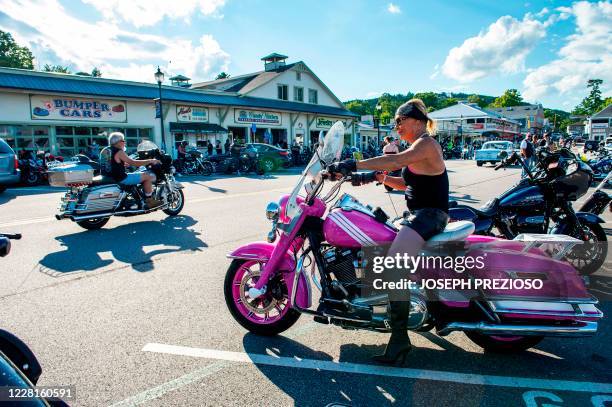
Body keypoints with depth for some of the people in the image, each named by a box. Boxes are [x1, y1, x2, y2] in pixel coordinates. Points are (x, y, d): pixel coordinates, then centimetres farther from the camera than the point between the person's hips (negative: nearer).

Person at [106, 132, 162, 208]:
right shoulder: (119, 152, -16)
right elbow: (132, 162, -20)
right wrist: (150, 161, -15)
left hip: (113, 176, 11)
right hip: (121, 178, -11)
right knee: (149, 176, -10)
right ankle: (149, 201, -10)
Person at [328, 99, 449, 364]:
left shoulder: (426, 143, -12)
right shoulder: (418, 146, 20)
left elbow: (395, 161, -30)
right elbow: (409, 184, 20)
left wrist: (353, 165, -32)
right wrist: (378, 177, 6)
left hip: (430, 214, -11)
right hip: (417, 213, 11)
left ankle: (400, 337, -25)